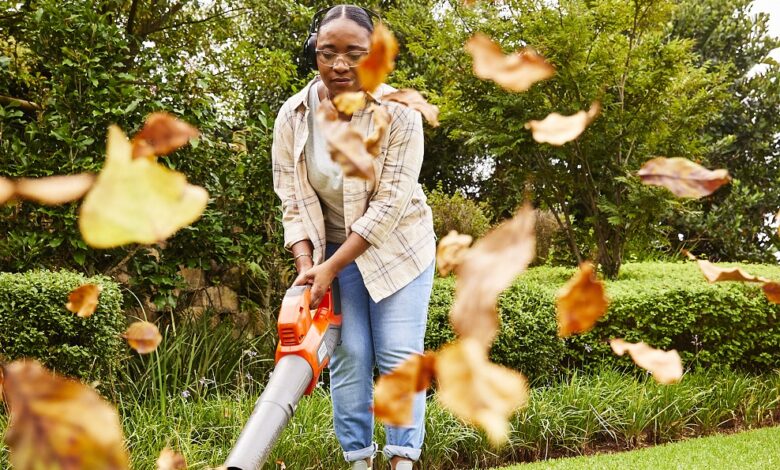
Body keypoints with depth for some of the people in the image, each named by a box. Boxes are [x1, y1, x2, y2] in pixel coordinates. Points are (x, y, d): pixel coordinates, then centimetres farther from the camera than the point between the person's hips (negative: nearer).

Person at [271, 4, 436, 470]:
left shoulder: (399, 113, -21)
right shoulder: (293, 117, -11)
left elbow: (389, 204, -23)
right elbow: (293, 200, -7)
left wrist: (332, 267, -24)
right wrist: (307, 265, -19)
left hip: (398, 247, -2)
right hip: (332, 251, 2)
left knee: (398, 357, -7)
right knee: (349, 358, -3)